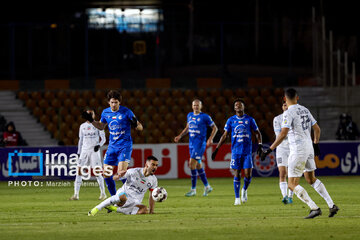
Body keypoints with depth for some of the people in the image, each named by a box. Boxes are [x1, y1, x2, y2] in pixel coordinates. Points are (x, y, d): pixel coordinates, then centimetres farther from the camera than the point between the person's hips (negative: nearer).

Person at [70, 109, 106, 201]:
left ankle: (103, 193, 5)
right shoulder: (82, 126, 12)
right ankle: (76, 194, -4)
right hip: (84, 150, 4)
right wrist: (79, 153, 13)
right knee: (79, 172, -5)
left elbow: (103, 138, 1)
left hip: (94, 151, -4)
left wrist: (99, 145, -19)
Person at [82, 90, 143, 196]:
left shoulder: (126, 112, -9)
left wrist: (136, 124, -29)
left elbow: (140, 128, -6)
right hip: (112, 146, 6)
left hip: (125, 146, -6)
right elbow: (101, 126, 24)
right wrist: (91, 120, 8)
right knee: (106, 174, 3)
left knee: (121, 173, -22)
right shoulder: (105, 113, 5)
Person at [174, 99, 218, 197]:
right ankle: (207, 187, 26)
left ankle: (193, 190, -8)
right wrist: (180, 136, 12)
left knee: (192, 164, -14)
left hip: (200, 144, -7)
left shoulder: (205, 117, -8)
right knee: (198, 165, 13)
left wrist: (210, 139, -15)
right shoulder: (190, 115, 11)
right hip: (191, 144, 7)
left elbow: (214, 128, -2)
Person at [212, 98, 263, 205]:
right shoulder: (231, 120, 5)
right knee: (237, 175, -2)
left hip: (247, 151, 0)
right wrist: (217, 149, 3)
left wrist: (260, 144, -3)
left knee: (248, 174, -7)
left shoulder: (249, 119, 5)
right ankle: (237, 198, 6)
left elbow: (257, 133, 13)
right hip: (235, 151, 0)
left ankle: (244, 190, 22)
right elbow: (225, 135, 8)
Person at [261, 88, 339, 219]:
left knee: (292, 185, -2)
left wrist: (270, 149, -19)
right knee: (311, 179, 23)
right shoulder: (305, 110, 10)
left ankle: (314, 208, -12)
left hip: (298, 150, -8)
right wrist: (316, 144, 33)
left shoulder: (288, 113, -13)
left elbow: (283, 134, -22)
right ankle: (331, 205, 16)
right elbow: (317, 129, 17)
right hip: (309, 147, 8)